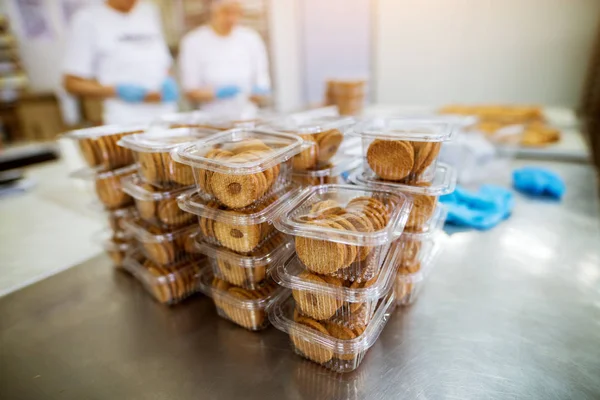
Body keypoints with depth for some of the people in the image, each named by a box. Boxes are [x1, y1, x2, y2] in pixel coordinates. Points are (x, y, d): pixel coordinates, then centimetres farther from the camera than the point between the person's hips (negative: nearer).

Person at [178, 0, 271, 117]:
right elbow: (190, 92, -1)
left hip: (247, 119, 2)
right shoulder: (193, 42, 1)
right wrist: (217, 93, -18)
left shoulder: (252, 39, 7)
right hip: (211, 120, -1)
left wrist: (258, 94, -15)